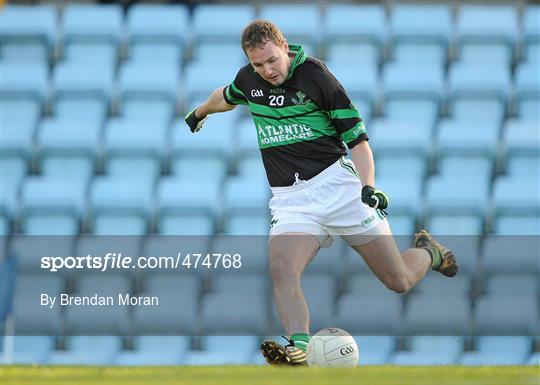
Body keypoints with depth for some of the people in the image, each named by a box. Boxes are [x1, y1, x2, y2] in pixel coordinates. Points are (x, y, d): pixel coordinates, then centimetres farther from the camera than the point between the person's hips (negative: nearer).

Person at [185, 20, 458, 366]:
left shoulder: (315, 75, -9)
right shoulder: (249, 79, 5)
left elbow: (357, 136, -8)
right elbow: (226, 97, 32)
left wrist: (368, 187, -22)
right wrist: (200, 112, 52)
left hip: (337, 181, -3)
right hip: (290, 199, 3)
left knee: (400, 282, 1)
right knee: (281, 269, -29)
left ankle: (427, 251, 35)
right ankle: (299, 348, -43)